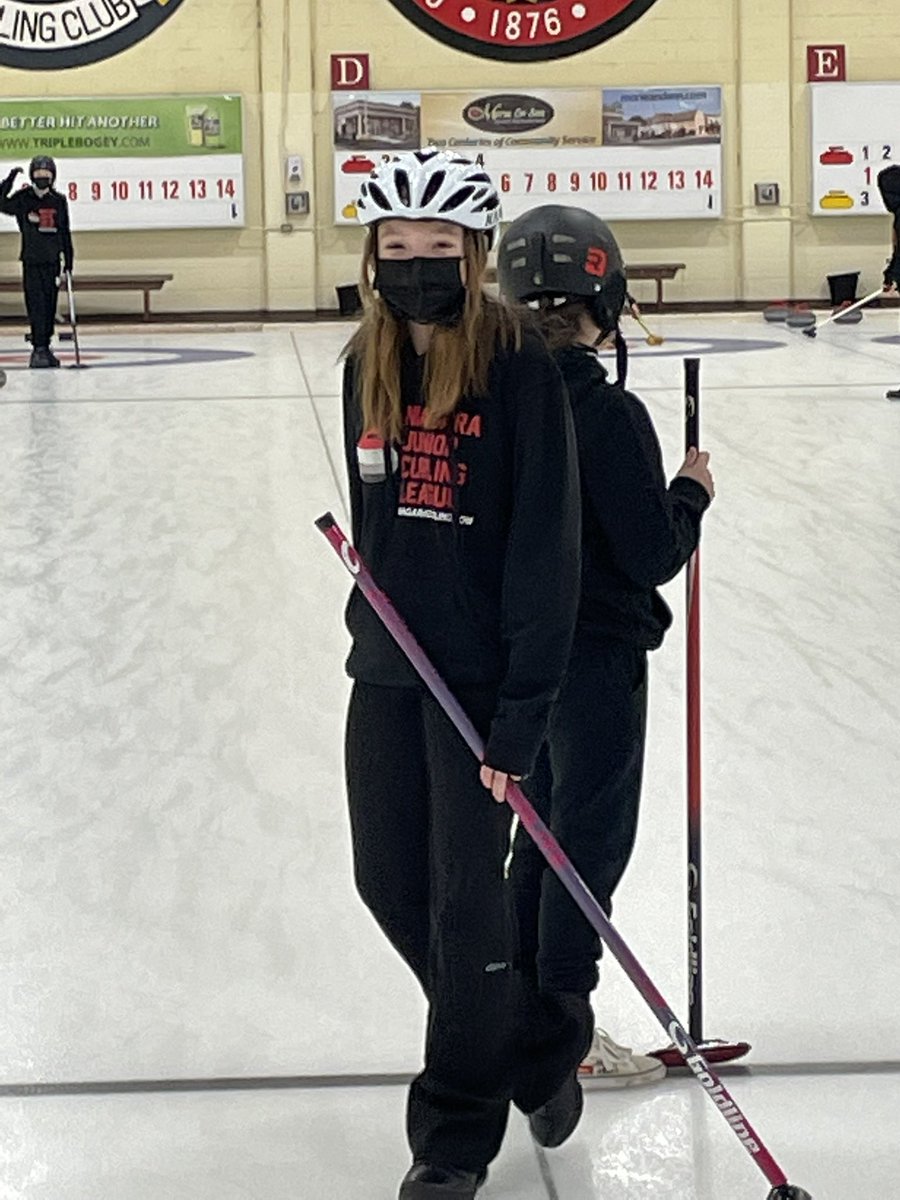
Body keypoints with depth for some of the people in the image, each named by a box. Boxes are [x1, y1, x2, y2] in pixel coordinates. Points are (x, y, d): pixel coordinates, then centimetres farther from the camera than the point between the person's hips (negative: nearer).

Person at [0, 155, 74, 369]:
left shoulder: (59, 201, 8)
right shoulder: (23, 199, 0)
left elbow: (65, 233, 12)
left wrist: (68, 260, 10)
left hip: (52, 261, 3)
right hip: (31, 261, -3)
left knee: (50, 307, 6)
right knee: (36, 306, -8)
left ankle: (45, 347, 14)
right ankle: (38, 349, -9)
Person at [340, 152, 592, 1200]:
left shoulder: (520, 372, -14)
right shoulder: (367, 368, 4)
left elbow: (546, 550, -16)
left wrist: (521, 716, -19)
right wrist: (380, 611, 14)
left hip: (481, 670, -6)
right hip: (386, 665, 7)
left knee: (466, 896, 0)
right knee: (389, 881, 11)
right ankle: (538, 1038, 33)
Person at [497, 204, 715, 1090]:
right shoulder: (608, 415, -22)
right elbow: (653, 554, -20)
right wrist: (691, 492, -3)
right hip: (597, 657, -8)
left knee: (546, 824, 20)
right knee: (593, 838, 4)